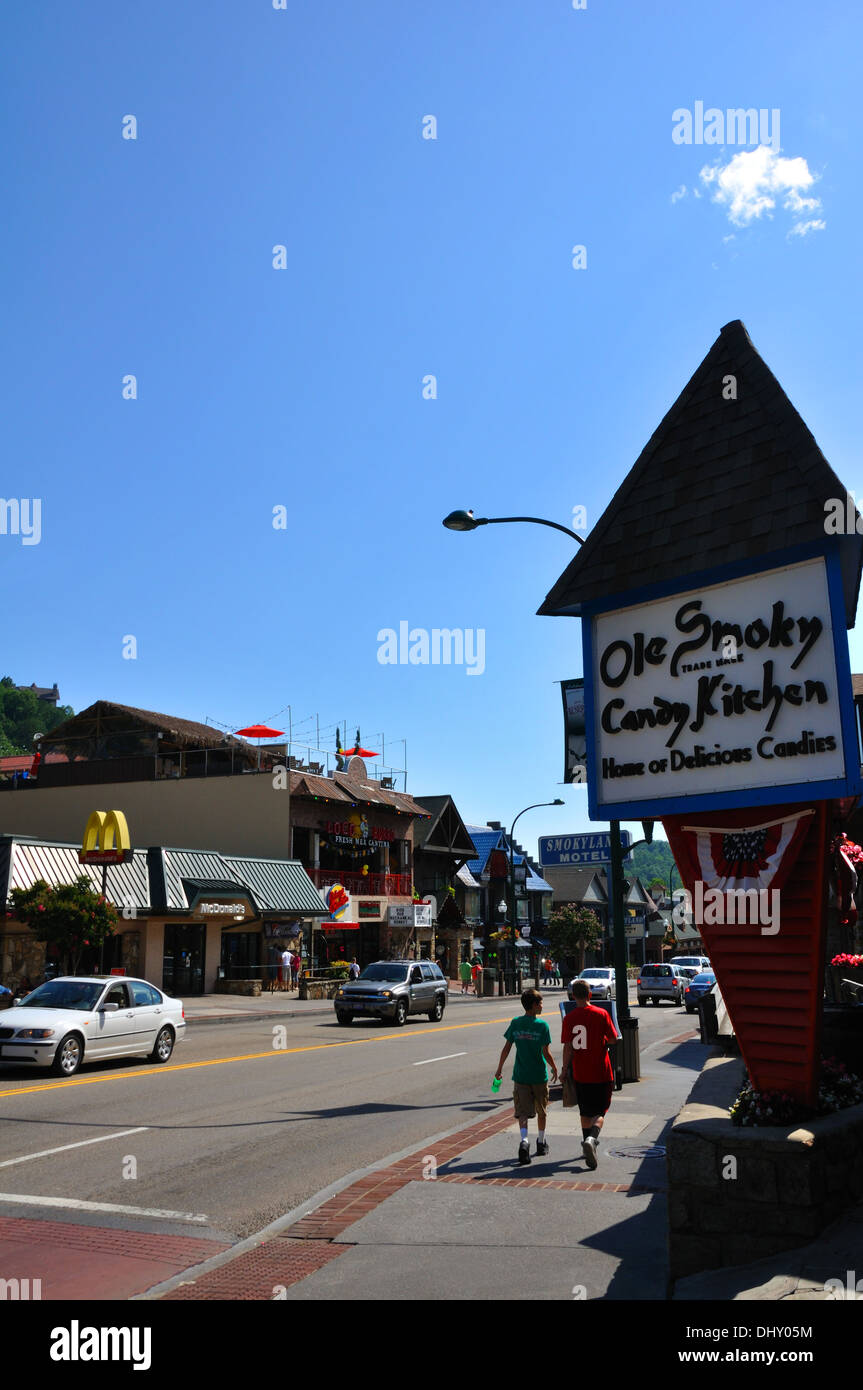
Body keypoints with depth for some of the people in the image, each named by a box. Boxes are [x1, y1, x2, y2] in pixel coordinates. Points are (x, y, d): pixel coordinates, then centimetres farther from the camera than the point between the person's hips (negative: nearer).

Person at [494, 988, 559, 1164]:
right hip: (539, 1075, -1)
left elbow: (506, 1048, 1)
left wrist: (499, 1069, 12)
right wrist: (554, 1068, 5)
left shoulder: (515, 1023, -2)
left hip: (520, 1075, 2)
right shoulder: (542, 1025, -11)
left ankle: (524, 1140, -20)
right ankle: (541, 1142, 32)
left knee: (522, 1112, 3)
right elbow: (546, 1053, -12)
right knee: (541, 1111, 19)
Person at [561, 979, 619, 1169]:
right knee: (599, 1112, 5)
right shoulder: (601, 1014, -8)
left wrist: (565, 1069, 5)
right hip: (601, 1073, -2)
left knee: (585, 1113, 17)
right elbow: (613, 1039, -3)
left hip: (580, 1074, 2)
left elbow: (567, 1047, -5)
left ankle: (588, 1145, 23)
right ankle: (591, 1139, -19)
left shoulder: (569, 1018, -4)